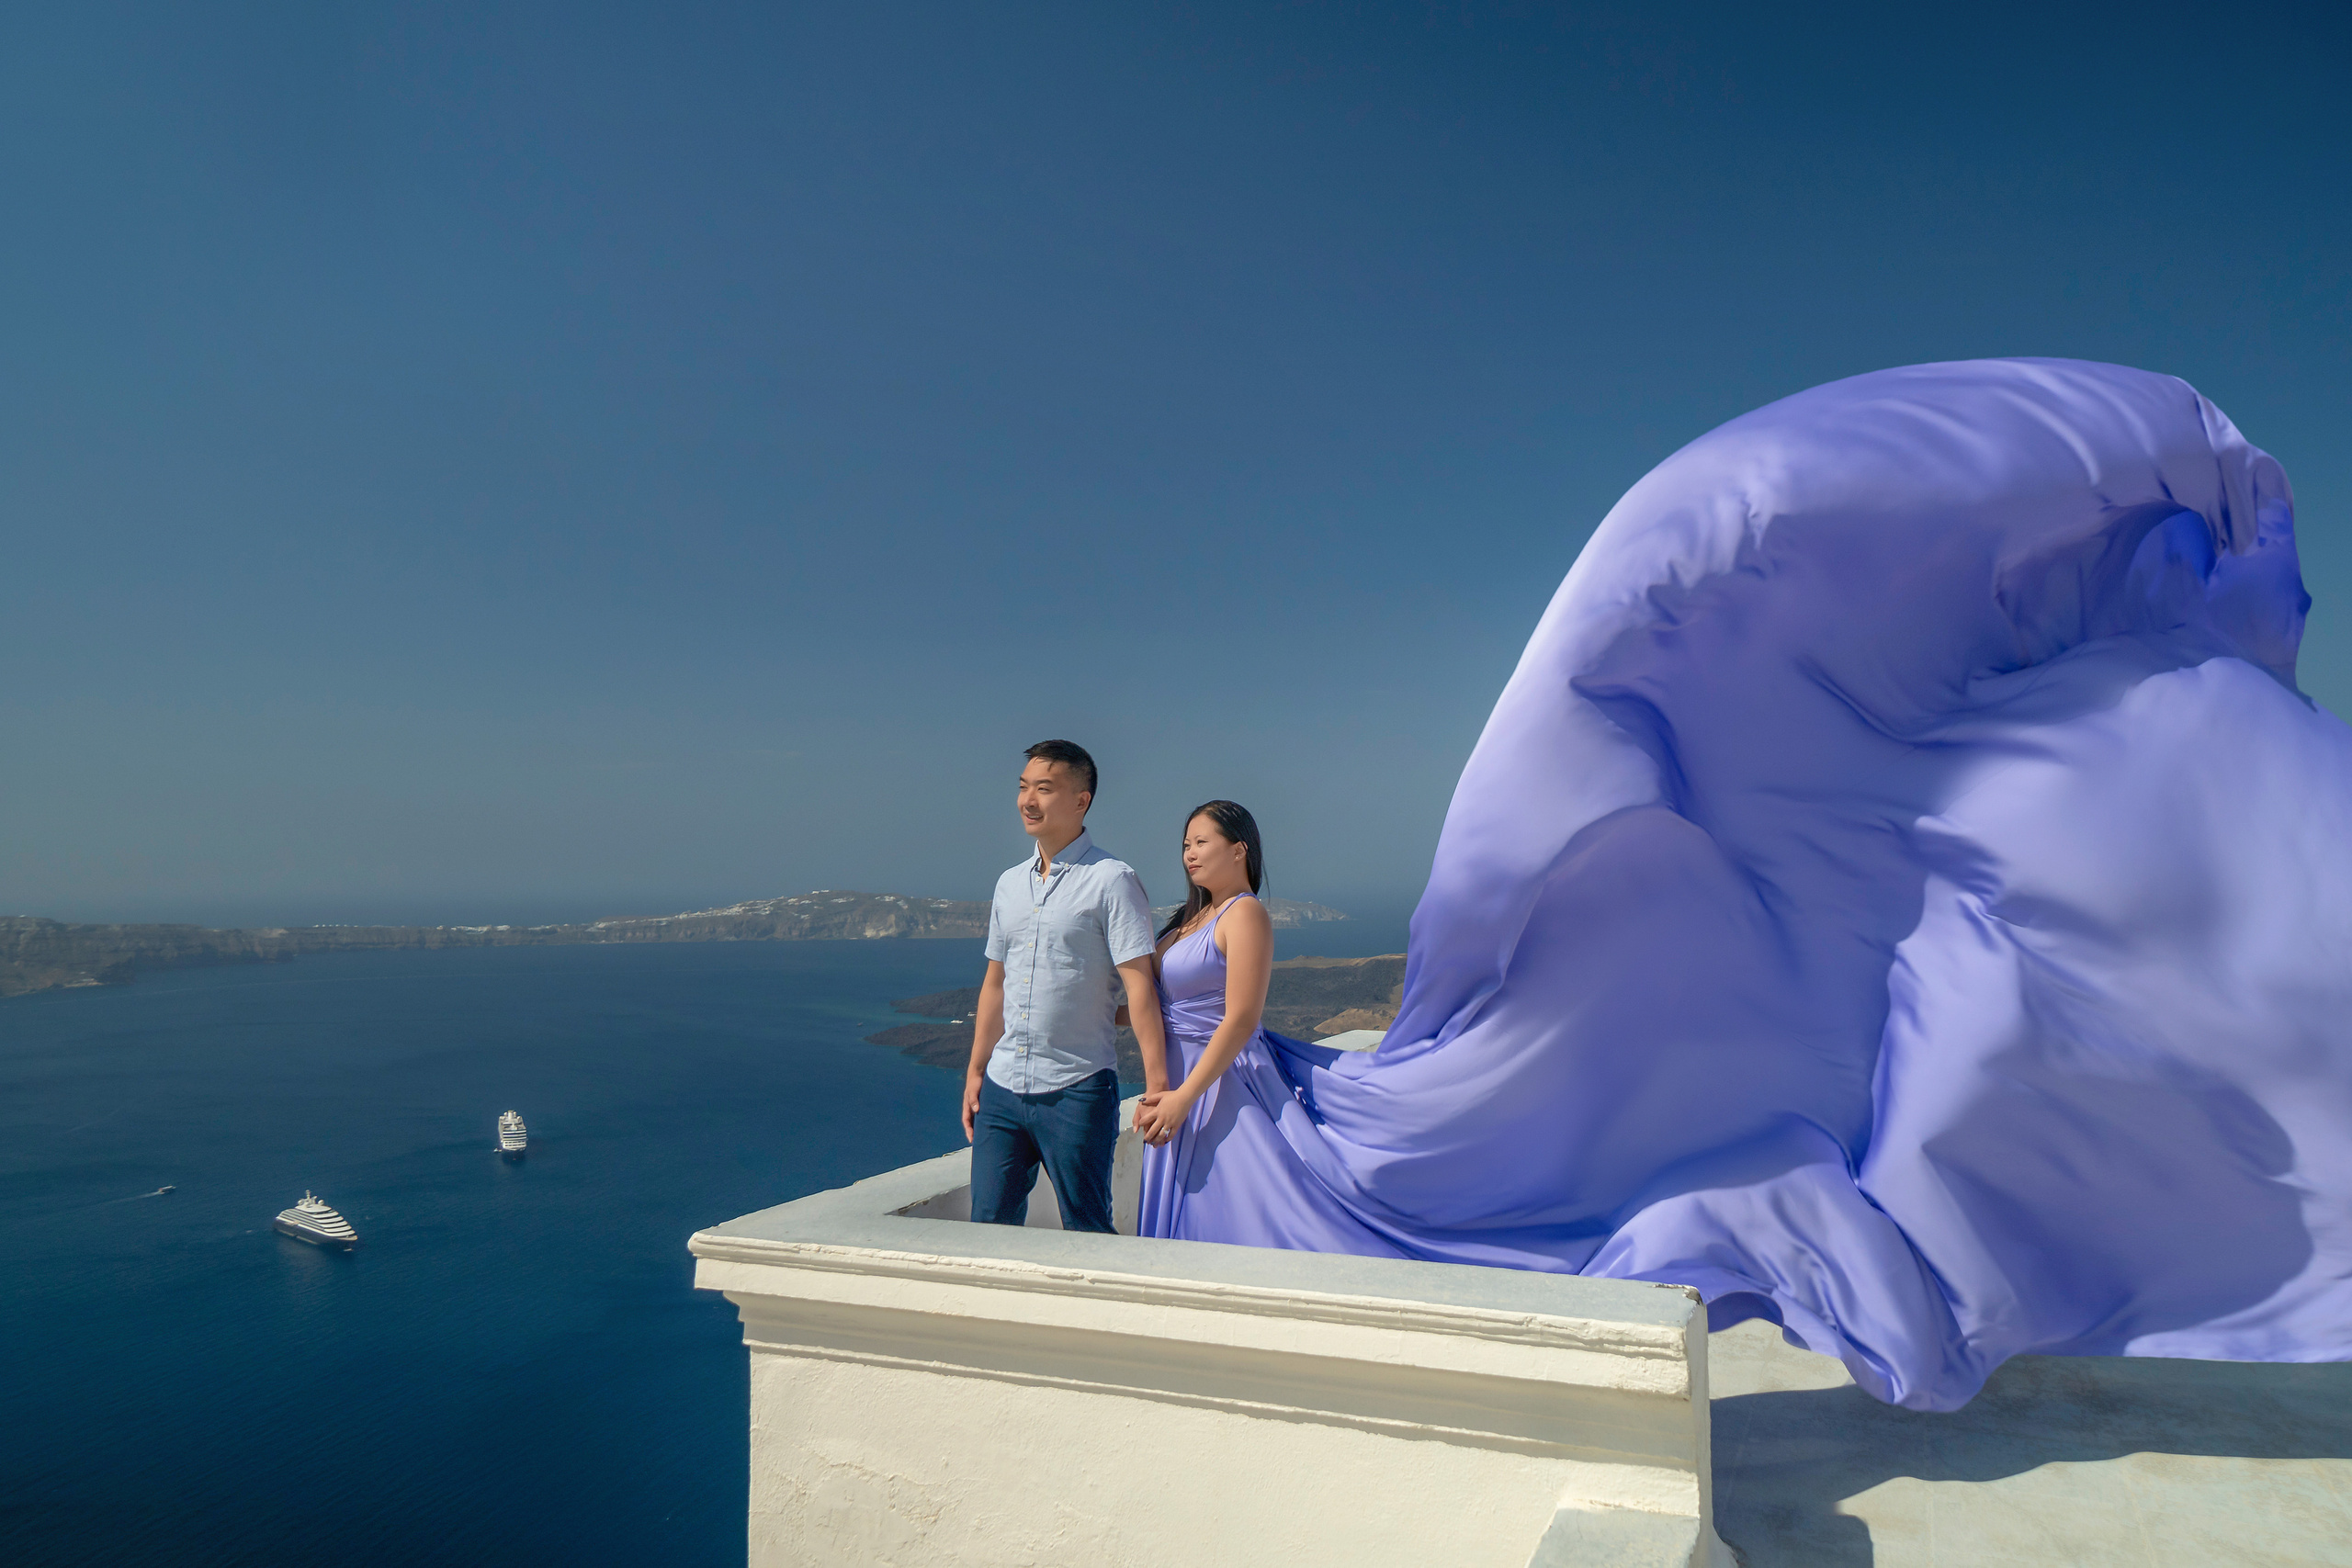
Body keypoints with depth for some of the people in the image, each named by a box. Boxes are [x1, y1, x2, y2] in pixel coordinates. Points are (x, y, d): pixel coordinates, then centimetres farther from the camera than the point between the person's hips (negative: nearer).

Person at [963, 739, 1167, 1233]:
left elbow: (1140, 987, -13)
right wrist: (975, 1071, 17)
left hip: (1077, 1088, -6)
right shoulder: (1009, 883, 12)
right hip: (1002, 1087, 6)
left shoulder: (1112, 881, -8)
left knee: (1086, 1234, 4)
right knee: (989, 1224, 9)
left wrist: (1157, 1086, -17)